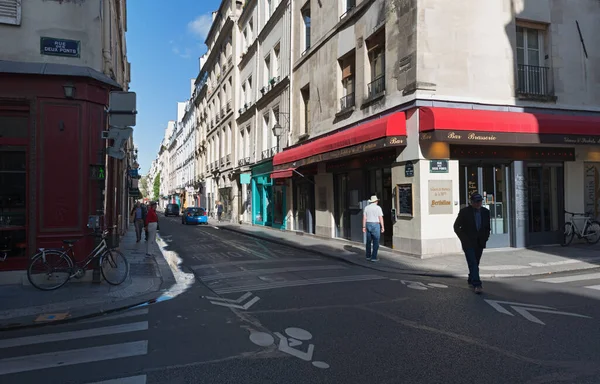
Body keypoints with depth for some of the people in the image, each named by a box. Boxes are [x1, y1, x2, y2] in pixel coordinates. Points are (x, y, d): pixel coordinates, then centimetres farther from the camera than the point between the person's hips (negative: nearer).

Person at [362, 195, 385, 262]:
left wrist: (364, 227, 8)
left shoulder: (366, 207, 5)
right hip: (375, 225, -4)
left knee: (368, 241, 13)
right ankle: (373, 257, -4)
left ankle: (368, 256, 18)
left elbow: (364, 218, 4)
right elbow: (381, 218, -9)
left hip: (368, 225, 5)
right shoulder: (378, 207, -6)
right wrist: (382, 227, -4)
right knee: (376, 242, 0)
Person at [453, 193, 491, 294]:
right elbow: (456, 227, -3)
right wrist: (464, 239, -7)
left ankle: (471, 281, 30)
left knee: (475, 263, 12)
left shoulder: (485, 212, 4)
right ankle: (477, 285, -15)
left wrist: (485, 238, 6)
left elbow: (488, 227, 16)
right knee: (473, 264, -13)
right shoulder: (464, 212, -9)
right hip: (468, 243, -4)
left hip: (480, 243, 5)